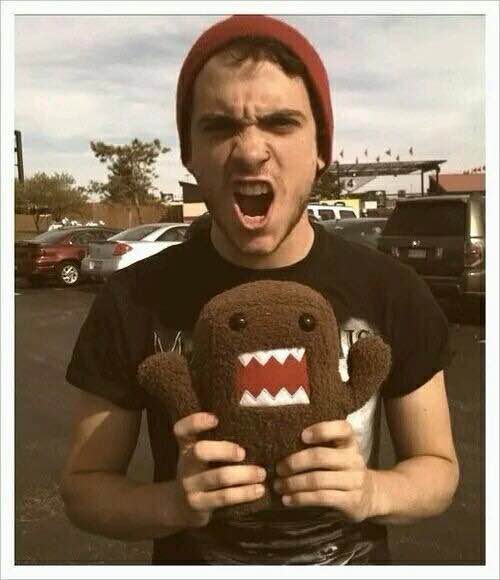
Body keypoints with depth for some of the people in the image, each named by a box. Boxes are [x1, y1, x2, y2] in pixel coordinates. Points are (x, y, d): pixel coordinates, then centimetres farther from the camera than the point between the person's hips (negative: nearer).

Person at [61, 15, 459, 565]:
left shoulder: (393, 294, -15)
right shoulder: (133, 300, -18)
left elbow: (438, 466, -5)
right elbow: (83, 485, -9)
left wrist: (372, 491, -25)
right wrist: (173, 502, -28)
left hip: (355, 557, 1)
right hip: (191, 558, 0)